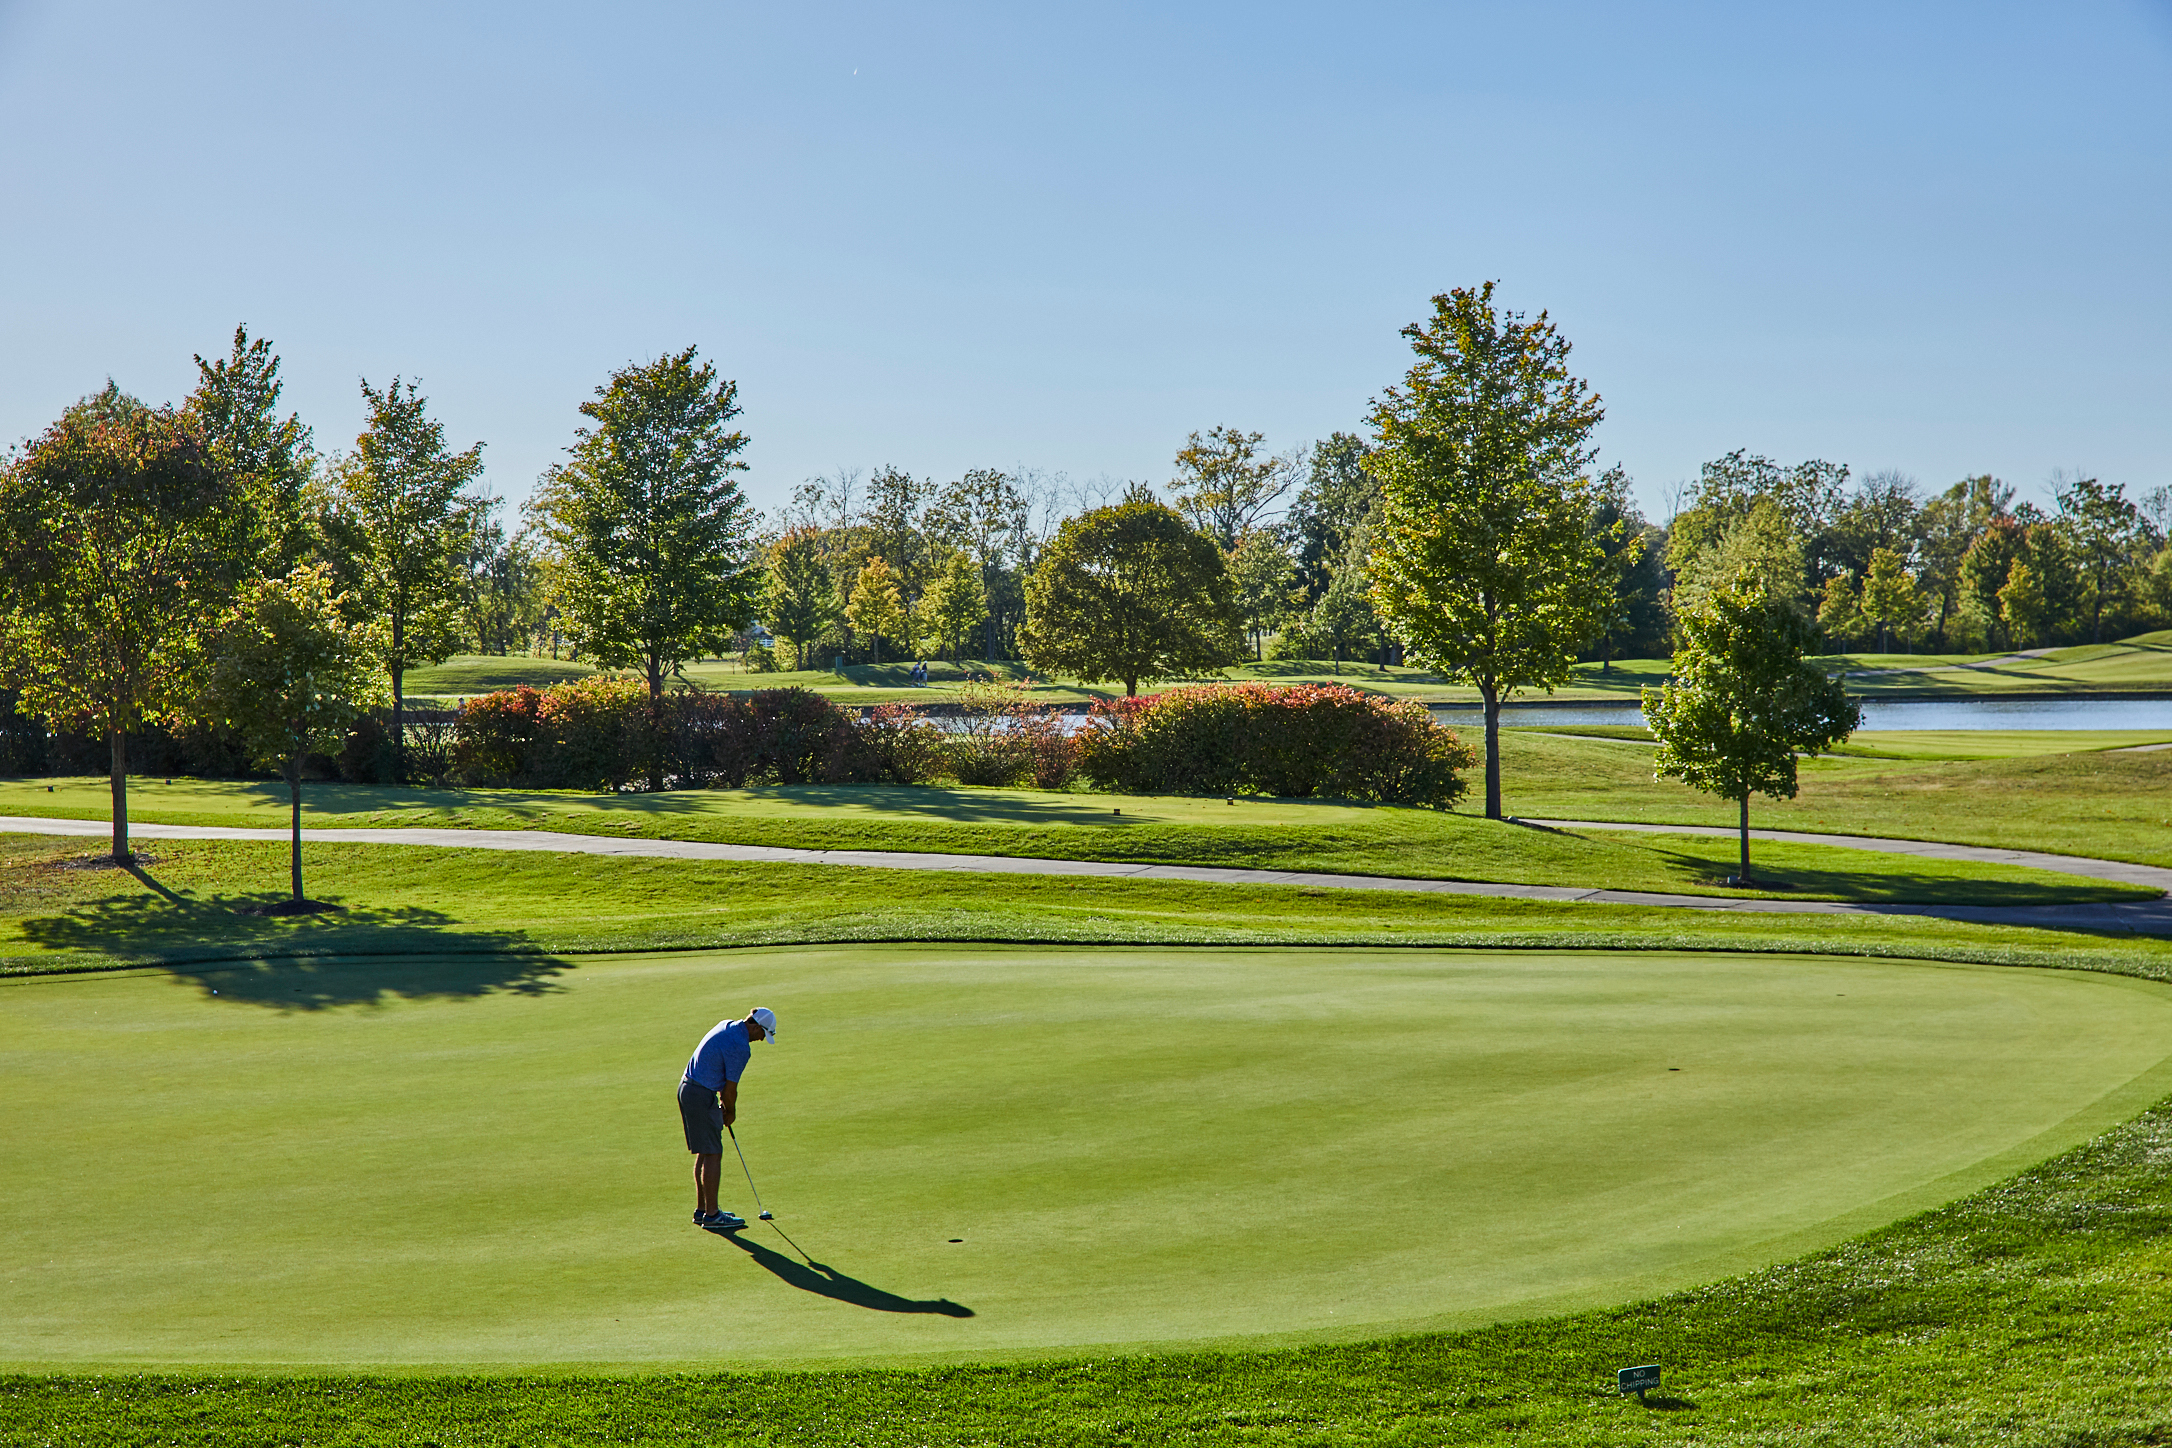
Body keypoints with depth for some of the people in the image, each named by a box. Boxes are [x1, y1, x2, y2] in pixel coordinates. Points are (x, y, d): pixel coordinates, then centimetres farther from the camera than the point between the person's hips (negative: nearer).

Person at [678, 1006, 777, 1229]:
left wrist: (724, 1102, 17)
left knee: (704, 1153, 16)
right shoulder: (741, 1047, -18)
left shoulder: (726, 1026, 12)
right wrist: (731, 1111, 7)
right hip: (702, 1096, -10)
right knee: (713, 1155, -4)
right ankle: (711, 1215, 0)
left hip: (686, 1087, 10)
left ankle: (701, 1210, 21)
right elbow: (731, 1088, -11)